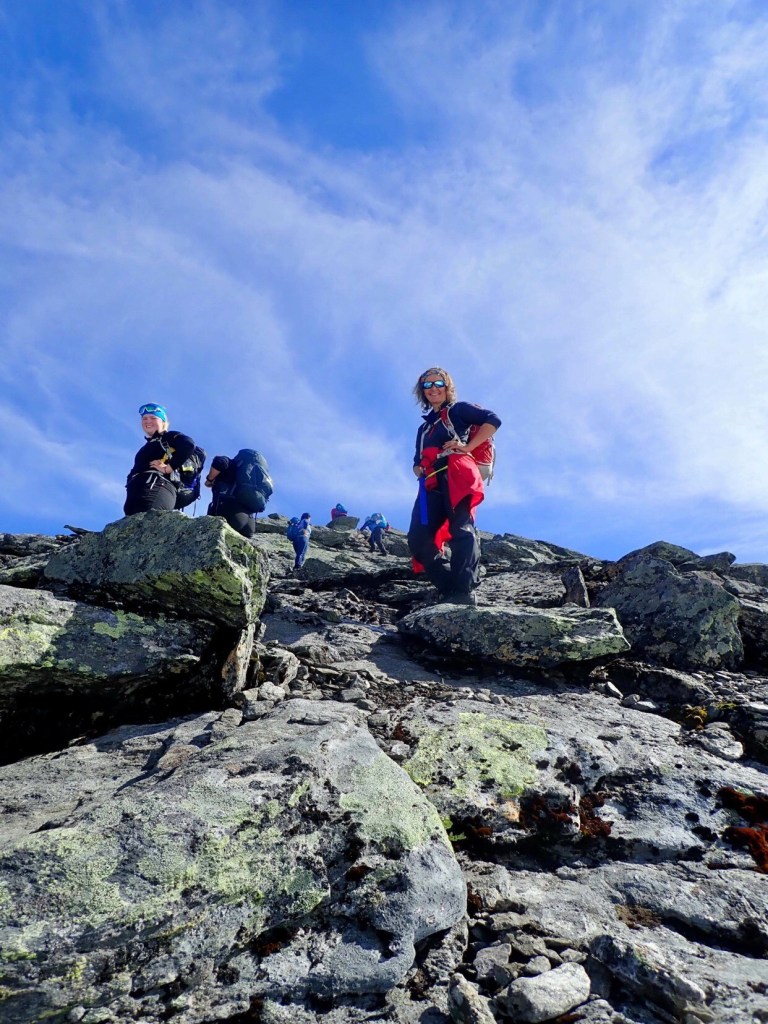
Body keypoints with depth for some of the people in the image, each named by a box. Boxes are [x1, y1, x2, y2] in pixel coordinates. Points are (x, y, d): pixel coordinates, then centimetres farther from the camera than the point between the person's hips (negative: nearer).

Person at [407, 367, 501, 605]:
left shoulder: (458, 410, 16)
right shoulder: (424, 427, 34)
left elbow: (493, 420, 3)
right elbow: (417, 462, 35)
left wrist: (467, 447, -6)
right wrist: (419, 470, 9)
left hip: (456, 476, -6)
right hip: (432, 484, 7)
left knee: (461, 529, -22)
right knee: (418, 539, -11)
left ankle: (465, 591, -29)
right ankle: (449, 589, -9)